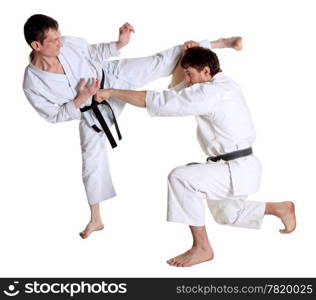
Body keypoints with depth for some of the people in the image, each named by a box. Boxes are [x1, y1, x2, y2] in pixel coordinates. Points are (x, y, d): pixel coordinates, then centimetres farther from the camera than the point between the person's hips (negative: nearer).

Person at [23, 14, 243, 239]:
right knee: (93, 162, 7)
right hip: (91, 113, -1)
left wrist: (120, 43, -16)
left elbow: (94, 52, 0)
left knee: (160, 62, -10)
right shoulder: (33, 85, -24)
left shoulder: (68, 44, -20)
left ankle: (220, 43, -2)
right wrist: (81, 99, -29)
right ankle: (96, 220, 26)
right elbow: (54, 116, -15)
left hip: (111, 78, 1)